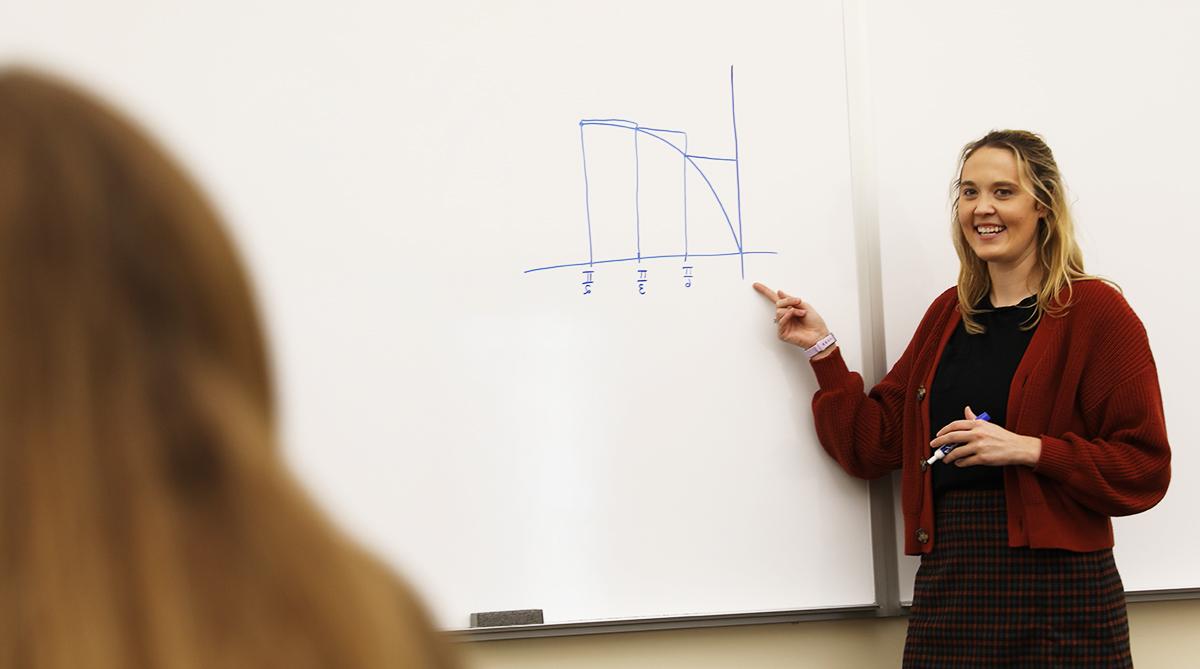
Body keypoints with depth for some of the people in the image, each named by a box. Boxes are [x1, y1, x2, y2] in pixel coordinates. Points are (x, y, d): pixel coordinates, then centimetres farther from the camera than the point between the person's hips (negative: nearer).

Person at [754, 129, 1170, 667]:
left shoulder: (1094, 312, -2)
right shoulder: (948, 314, 15)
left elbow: (1145, 469, -7)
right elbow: (875, 444, 14)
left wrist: (1030, 449, -18)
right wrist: (823, 351, 8)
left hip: (1059, 588, -4)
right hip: (947, 585, 5)